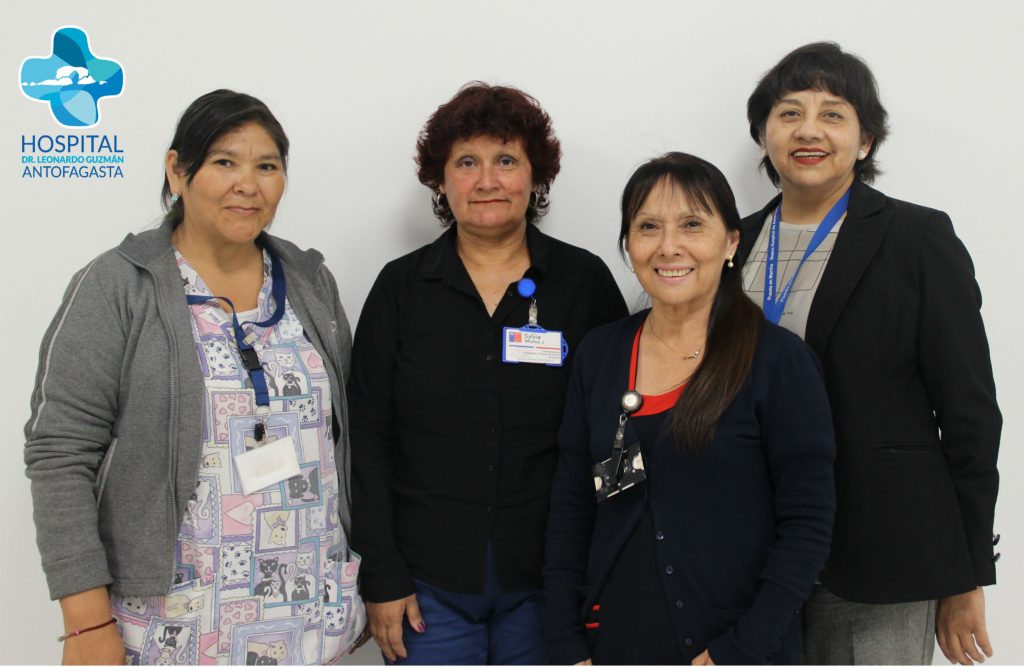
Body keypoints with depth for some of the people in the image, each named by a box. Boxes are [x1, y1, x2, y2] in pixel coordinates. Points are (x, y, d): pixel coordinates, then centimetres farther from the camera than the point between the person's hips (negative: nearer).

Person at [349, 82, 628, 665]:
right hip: (428, 582, 0)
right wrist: (382, 578, -4)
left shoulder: (585, 282, -1)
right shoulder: (401, 287, 1)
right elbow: (369, 439, 1)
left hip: (545, 582, 0)